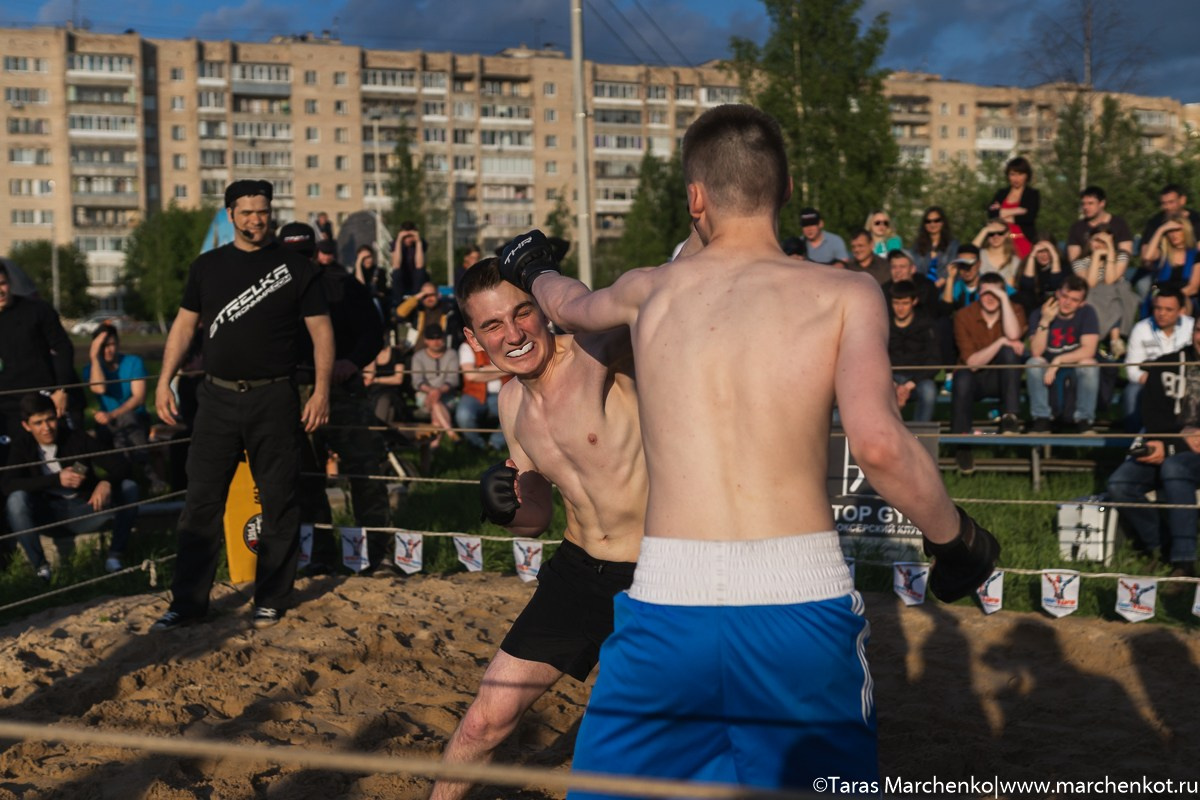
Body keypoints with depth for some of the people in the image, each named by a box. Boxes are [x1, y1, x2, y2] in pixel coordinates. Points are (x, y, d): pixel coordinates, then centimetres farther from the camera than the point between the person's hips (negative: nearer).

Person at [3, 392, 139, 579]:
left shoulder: (77, 439, -8)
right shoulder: (22, 446, -6)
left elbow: (121, 464, -12)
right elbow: (9, 485, -20)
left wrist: (106, 482, -36)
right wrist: (57, 479, -30)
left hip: (84, 509, 0)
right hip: (48, 513, 0)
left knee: (129, 488, -21)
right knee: (16, 499, -30)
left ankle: (114, 556, -11)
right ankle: (40, 566, -22)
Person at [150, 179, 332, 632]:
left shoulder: (296, 268, 2)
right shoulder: (207, 267, 10)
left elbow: (321, 331, 0)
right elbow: (184, 324, 13)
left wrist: (321, 390, -10)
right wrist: (164, 381, 4)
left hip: (274, 399, -2)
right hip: (217, 398, 2)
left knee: (278, 503, 3)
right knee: (201, 502, 2)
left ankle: (271, 599, 15)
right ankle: (188, 602, 9)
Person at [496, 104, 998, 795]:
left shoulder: (650, 290, 11)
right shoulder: (845, 293, 0)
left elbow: (571, 305, 34)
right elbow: (877, 442, -15)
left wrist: (534, 270, 57)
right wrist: (957, 539, 2)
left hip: (667, 599, 2)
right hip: (802, 598, -1)